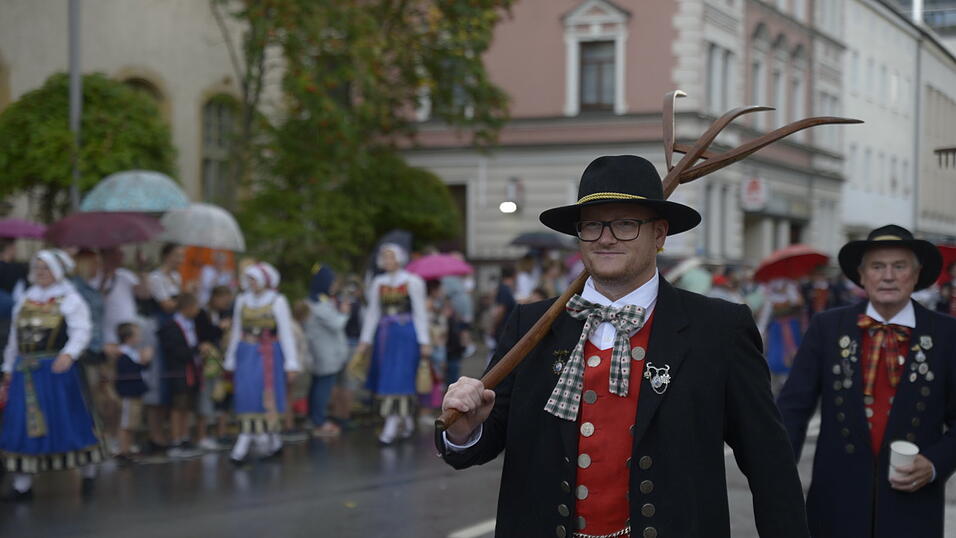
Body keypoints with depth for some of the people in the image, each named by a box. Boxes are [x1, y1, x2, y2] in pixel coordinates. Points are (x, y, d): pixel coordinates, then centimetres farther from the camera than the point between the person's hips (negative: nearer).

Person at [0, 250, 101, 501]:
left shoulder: (70, 299, 0)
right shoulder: (25, 300, 17)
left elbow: (81, 331, -12)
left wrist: (69, 354, -29)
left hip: (56, 368, -5)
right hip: (25, 371, 5)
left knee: (68, 418, -1)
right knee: (22, 422, 1)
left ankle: (89, 472, 16)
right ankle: (23, 484, 6)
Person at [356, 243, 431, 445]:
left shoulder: (412, 282, -1)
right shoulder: (378, 283, 11)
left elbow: (420, 313, -1)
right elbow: (372, 313, 13)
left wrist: (424, 342, -6)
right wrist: (365, 340, 9)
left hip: (406, 334, -5)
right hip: (384, 335, 5)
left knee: (399, 378, -11)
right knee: (385, 378, 5)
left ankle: (392, 425, -13)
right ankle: (407, 420, 20)